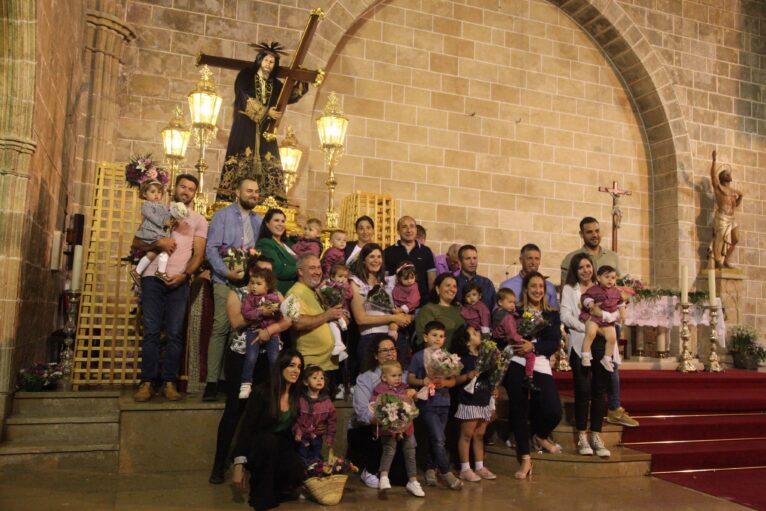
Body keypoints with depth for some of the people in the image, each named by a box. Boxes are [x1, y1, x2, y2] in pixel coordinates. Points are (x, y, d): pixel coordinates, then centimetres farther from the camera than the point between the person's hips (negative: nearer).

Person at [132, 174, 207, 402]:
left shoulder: (199, 220, 13)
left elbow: (199, 254, 4)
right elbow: (136, 243, 8)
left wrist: (184, 275, -12)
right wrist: (158, 242, -12)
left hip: (179, 280, 0)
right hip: (153, 277, 0)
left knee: (174, 333, -2)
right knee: (151, 331, -3)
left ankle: (169, 382, 3)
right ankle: (147, 382, 1)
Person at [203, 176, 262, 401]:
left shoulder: (258, 221, 17)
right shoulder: (222, 215, 4)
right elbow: (211, 249, -6)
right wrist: (227, 272, -18)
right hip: (226, 280, -4)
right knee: (221, 328, -10)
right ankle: (212, 381, -5)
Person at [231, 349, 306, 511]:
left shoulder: (297, 396, -3)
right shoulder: (262, 392, -17)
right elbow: (245, 428, -16)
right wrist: (238, 465, -21)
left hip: (282, 449, 3)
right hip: (257, 448, -3)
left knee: (297, 473, -26)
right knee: (268, 439, -37)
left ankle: (274, 488, 9)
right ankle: (261, 496, -18)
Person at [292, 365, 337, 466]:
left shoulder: (327, 401, -5)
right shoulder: (300, 400, -10)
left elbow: (332, 420, 1)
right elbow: (294, 418, -5)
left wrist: (330, 437, 2)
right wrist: (297, 431, -12)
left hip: (317, 437, 2)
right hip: (303, 437, -2)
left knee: (316, 460, 12)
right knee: (303, 461, 8)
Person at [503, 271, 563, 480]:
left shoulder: (552, 314, 16)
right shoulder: (515, 312, 11)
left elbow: (554, 343, 4)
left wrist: (534, 346, -12)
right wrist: (514, 344, -17)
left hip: (541, 365, 1)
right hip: (516, 364, -1)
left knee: (553, 411, -11)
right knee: (519, 410, -2)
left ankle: (540, 437, 25)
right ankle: (525, 459, 13)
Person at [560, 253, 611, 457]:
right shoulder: (569, 289, 9)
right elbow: (566, 316, -4)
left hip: (602, 344, 3)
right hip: (580, 344, -2)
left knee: (600, 391, 2)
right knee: (583, 390, -4)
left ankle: (596, 436, 11)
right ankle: (582, 437, 7)